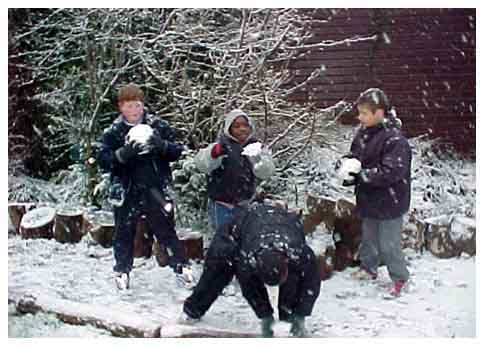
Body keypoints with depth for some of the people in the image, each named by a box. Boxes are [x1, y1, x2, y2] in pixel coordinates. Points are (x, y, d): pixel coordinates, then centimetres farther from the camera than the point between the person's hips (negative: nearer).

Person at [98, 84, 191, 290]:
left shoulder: (159, 127, 3)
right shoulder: (113, 133, 1)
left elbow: (177, 151, 2)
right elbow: (103, 161, -6)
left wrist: (162, 145, -19)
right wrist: (123, 154, -23)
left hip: (156, 190, 0)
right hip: (127, 193, 0)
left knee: (166, 230, 6)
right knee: (124, 234, 8)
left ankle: (180, 266, 16)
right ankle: (122, 271, 22)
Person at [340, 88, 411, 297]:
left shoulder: (394, 139, -24)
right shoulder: (363, 134, 0)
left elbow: (392, 171, -30)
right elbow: (355, 156, 13)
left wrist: (362, 174, -30)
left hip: (389, 202, -8)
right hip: (369, 199, 8)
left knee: (389, 244, 2)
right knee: (368, 237, 23)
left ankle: (399, 278, 20)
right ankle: (368, 268, 42)